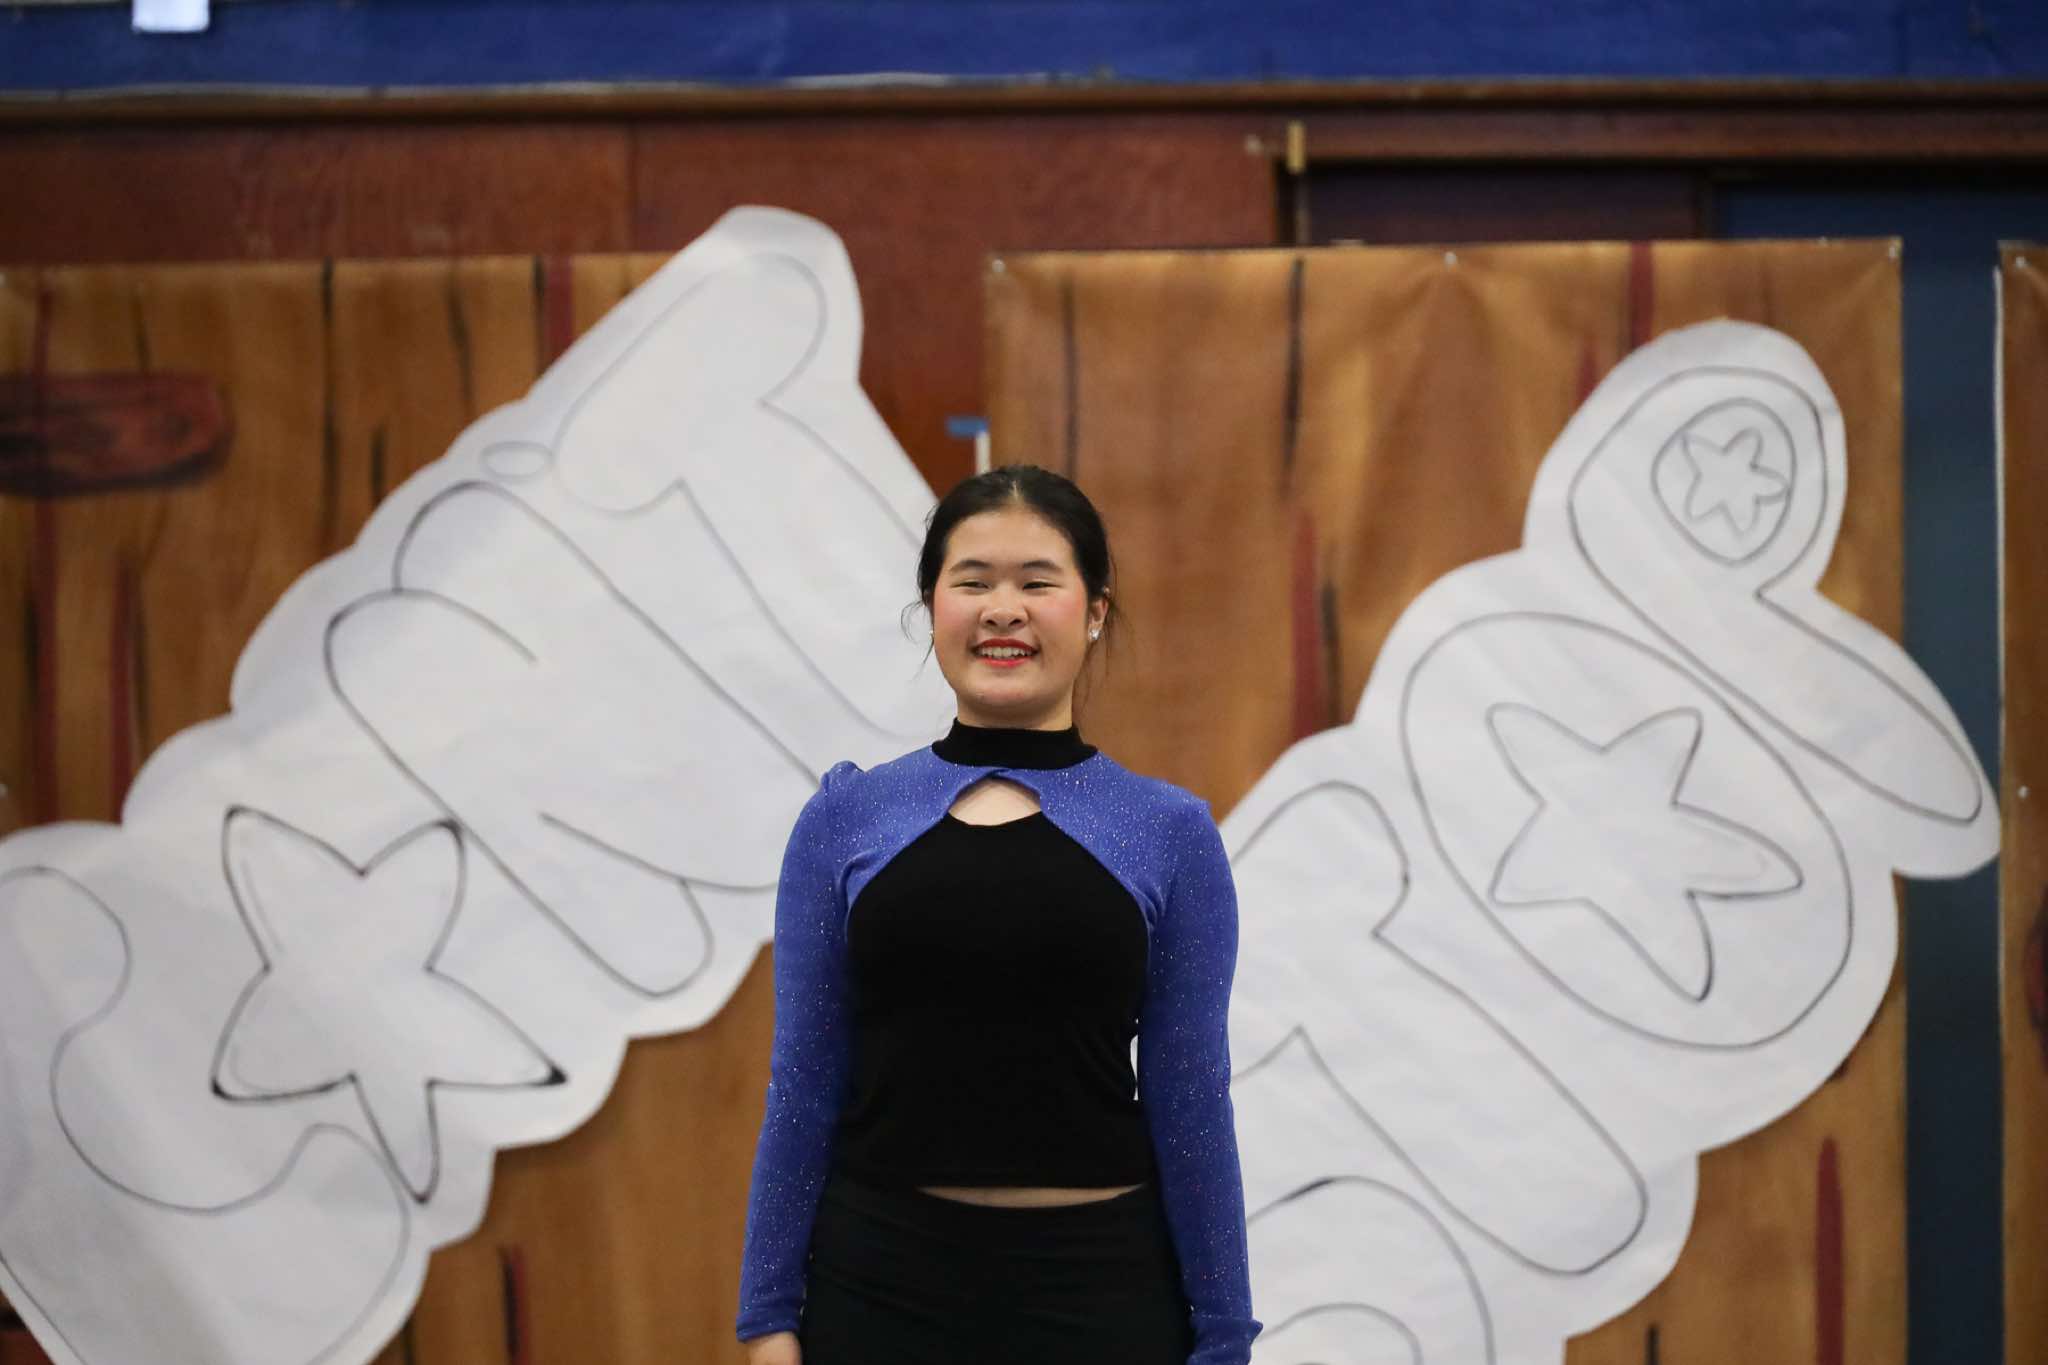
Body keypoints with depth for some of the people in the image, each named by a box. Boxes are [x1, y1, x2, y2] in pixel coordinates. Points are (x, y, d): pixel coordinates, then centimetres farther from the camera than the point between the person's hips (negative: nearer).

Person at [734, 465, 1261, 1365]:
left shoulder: (1169, 832, 2)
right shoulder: (846, 820, 4)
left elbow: (1191, 1106, 1)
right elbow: (802, 1089, 4)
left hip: (1098, 1293, -1)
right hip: (882, 1286, 1)